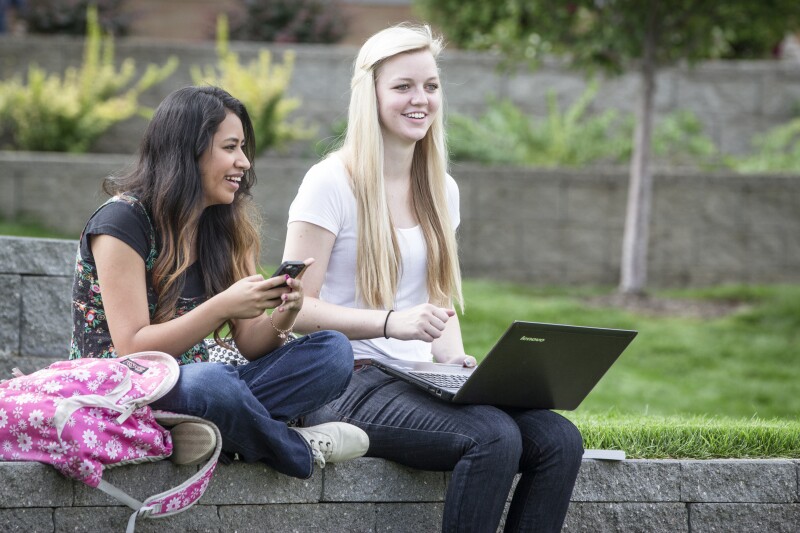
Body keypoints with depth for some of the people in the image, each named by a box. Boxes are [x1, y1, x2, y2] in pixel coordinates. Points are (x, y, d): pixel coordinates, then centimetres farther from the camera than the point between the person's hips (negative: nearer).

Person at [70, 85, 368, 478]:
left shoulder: (225, 228, 10)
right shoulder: (122, 221, -12)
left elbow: (250, 344, 9)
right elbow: (131, 351, -18)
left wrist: (282, 317, -13)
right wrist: (222, 307, -25)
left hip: (189, 391, 8)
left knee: (333, 351, -12)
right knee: (210, 382, -40)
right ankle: (297, 452, -12)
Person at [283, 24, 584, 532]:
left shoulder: (441, 190, 16)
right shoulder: (331, 183, -5)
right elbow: (296, 309, -10)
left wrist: (459, 363, 2)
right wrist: (392, 323, -24)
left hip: (416, 383, 7)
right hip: (349, 385, -7)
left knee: (560, 440, -20)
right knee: (493, 438, -32)